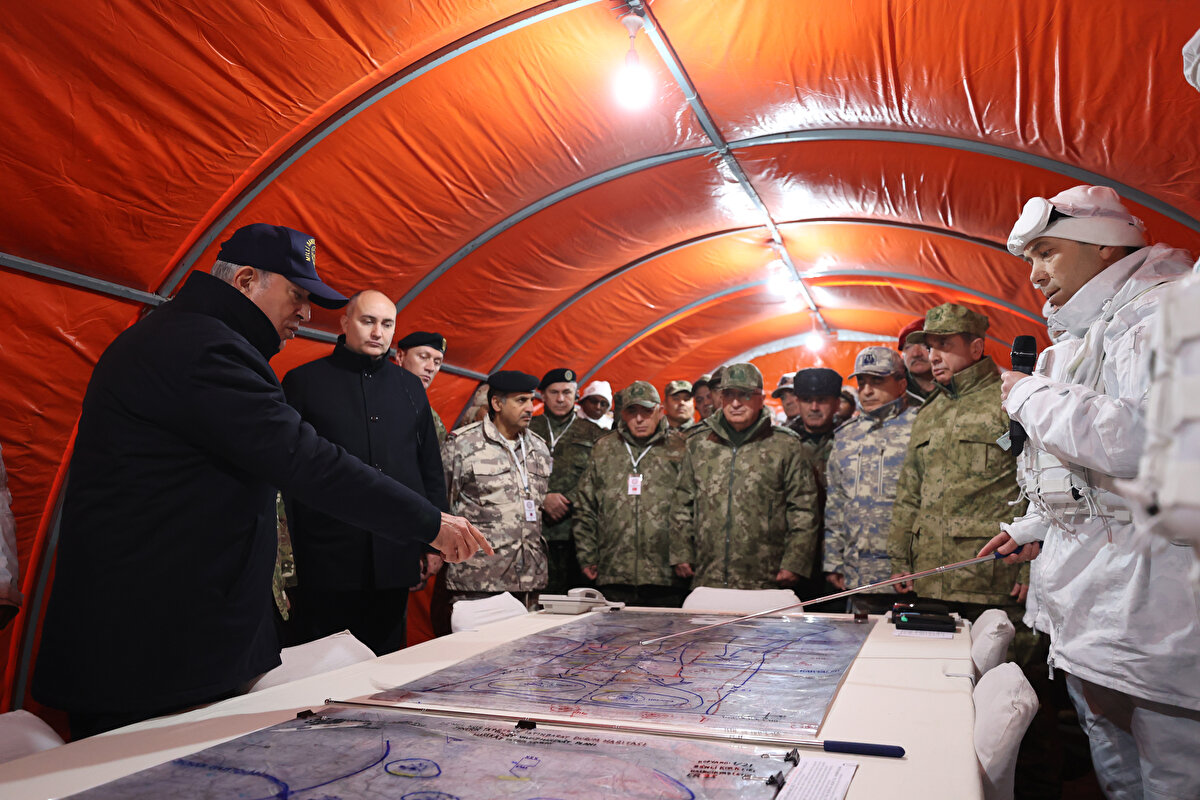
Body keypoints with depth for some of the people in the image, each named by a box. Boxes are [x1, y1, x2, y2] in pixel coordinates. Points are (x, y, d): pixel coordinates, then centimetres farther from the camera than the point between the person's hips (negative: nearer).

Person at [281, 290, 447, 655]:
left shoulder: (410, 386, 13)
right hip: (326, 559, -3)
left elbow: (431, 468, 16)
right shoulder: (304, 381, 3)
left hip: (396, 560, 3)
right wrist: (287, 555, -4)